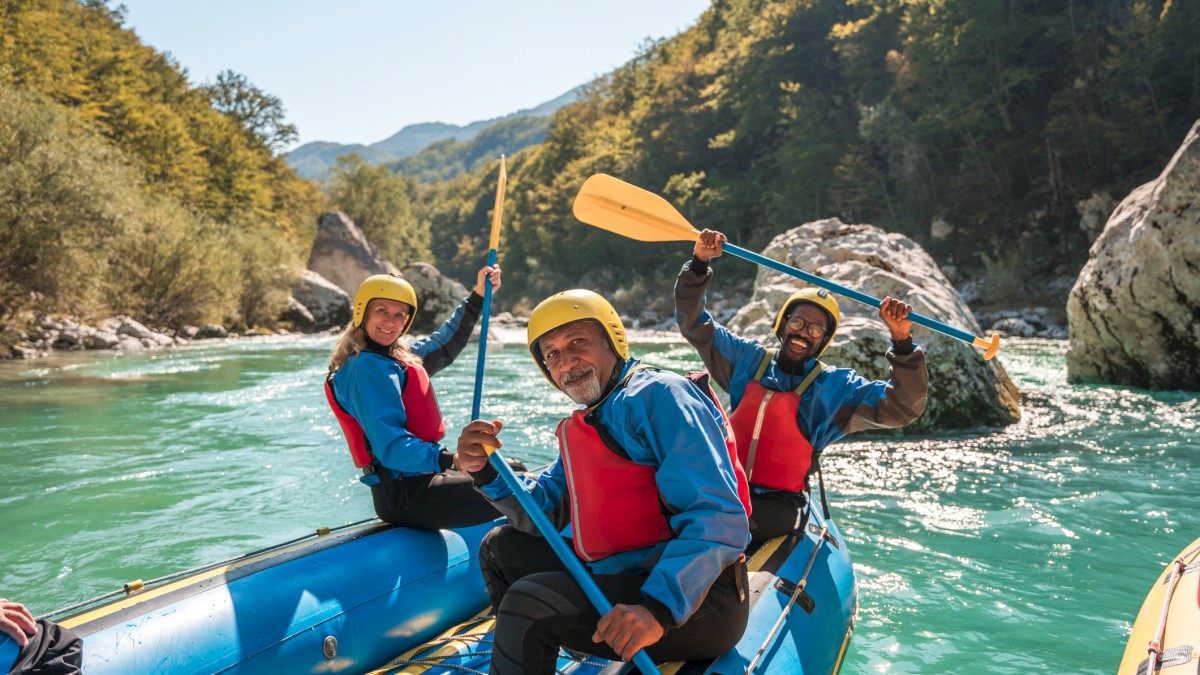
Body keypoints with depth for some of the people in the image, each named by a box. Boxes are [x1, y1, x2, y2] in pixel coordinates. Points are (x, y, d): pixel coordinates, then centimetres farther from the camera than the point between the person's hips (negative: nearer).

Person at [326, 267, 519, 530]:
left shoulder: (399, 357, 12)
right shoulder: (366, 368, -17)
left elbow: (445, 344, 31)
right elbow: (392, 448, -27)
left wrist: (478, 296, 26)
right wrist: (453, 460, -39)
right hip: (405, 495, -11)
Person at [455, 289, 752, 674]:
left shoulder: (656, 396, -13)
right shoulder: (581, 428, 17)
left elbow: (720, 519, -24)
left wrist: (659, 608, -35)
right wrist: (486, 472, -7)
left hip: (700, 601, -9)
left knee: (528, 602, -26)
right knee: (501, 547, 18)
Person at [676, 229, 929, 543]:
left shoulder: (836, 387, 3)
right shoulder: (749, 358, 10)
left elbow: (903, 406, -6)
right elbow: (693, 323, 13)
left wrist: (902, 341, -19)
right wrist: (698, 264, -1)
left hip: (778, 504, -3)